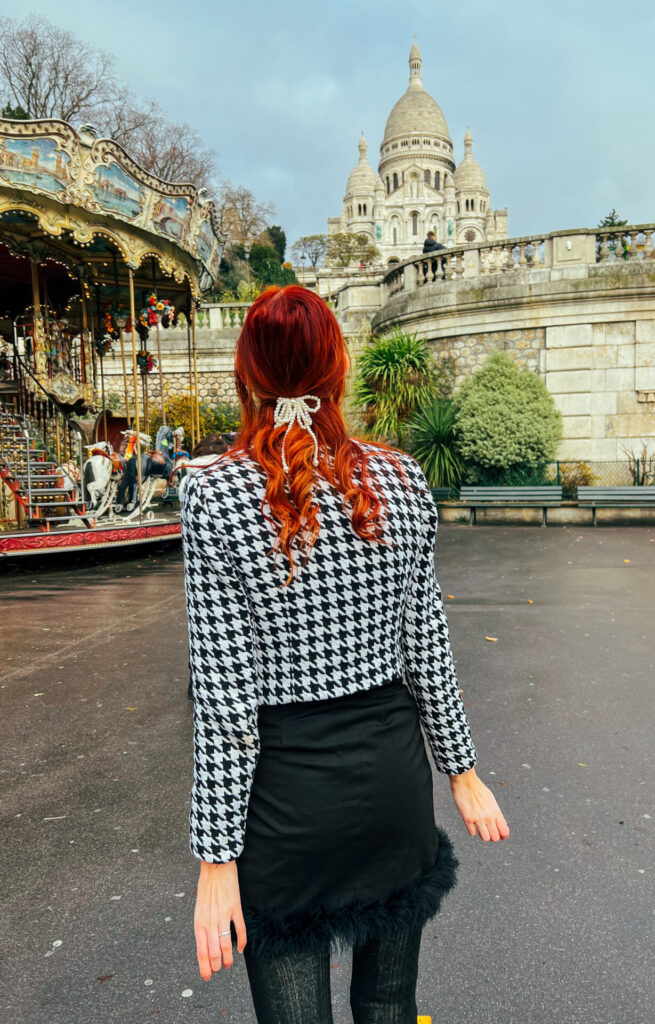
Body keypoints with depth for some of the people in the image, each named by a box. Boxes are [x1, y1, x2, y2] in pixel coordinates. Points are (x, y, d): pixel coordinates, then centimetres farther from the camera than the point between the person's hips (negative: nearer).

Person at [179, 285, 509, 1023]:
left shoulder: (214, 496, -15)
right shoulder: (401, 478, -6)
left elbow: (223, 694, -15)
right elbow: (426, 646, 0)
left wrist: (217, 860, -6)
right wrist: (462, 771, 13)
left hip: (285, 785, -3)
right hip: (392, 768, 4)